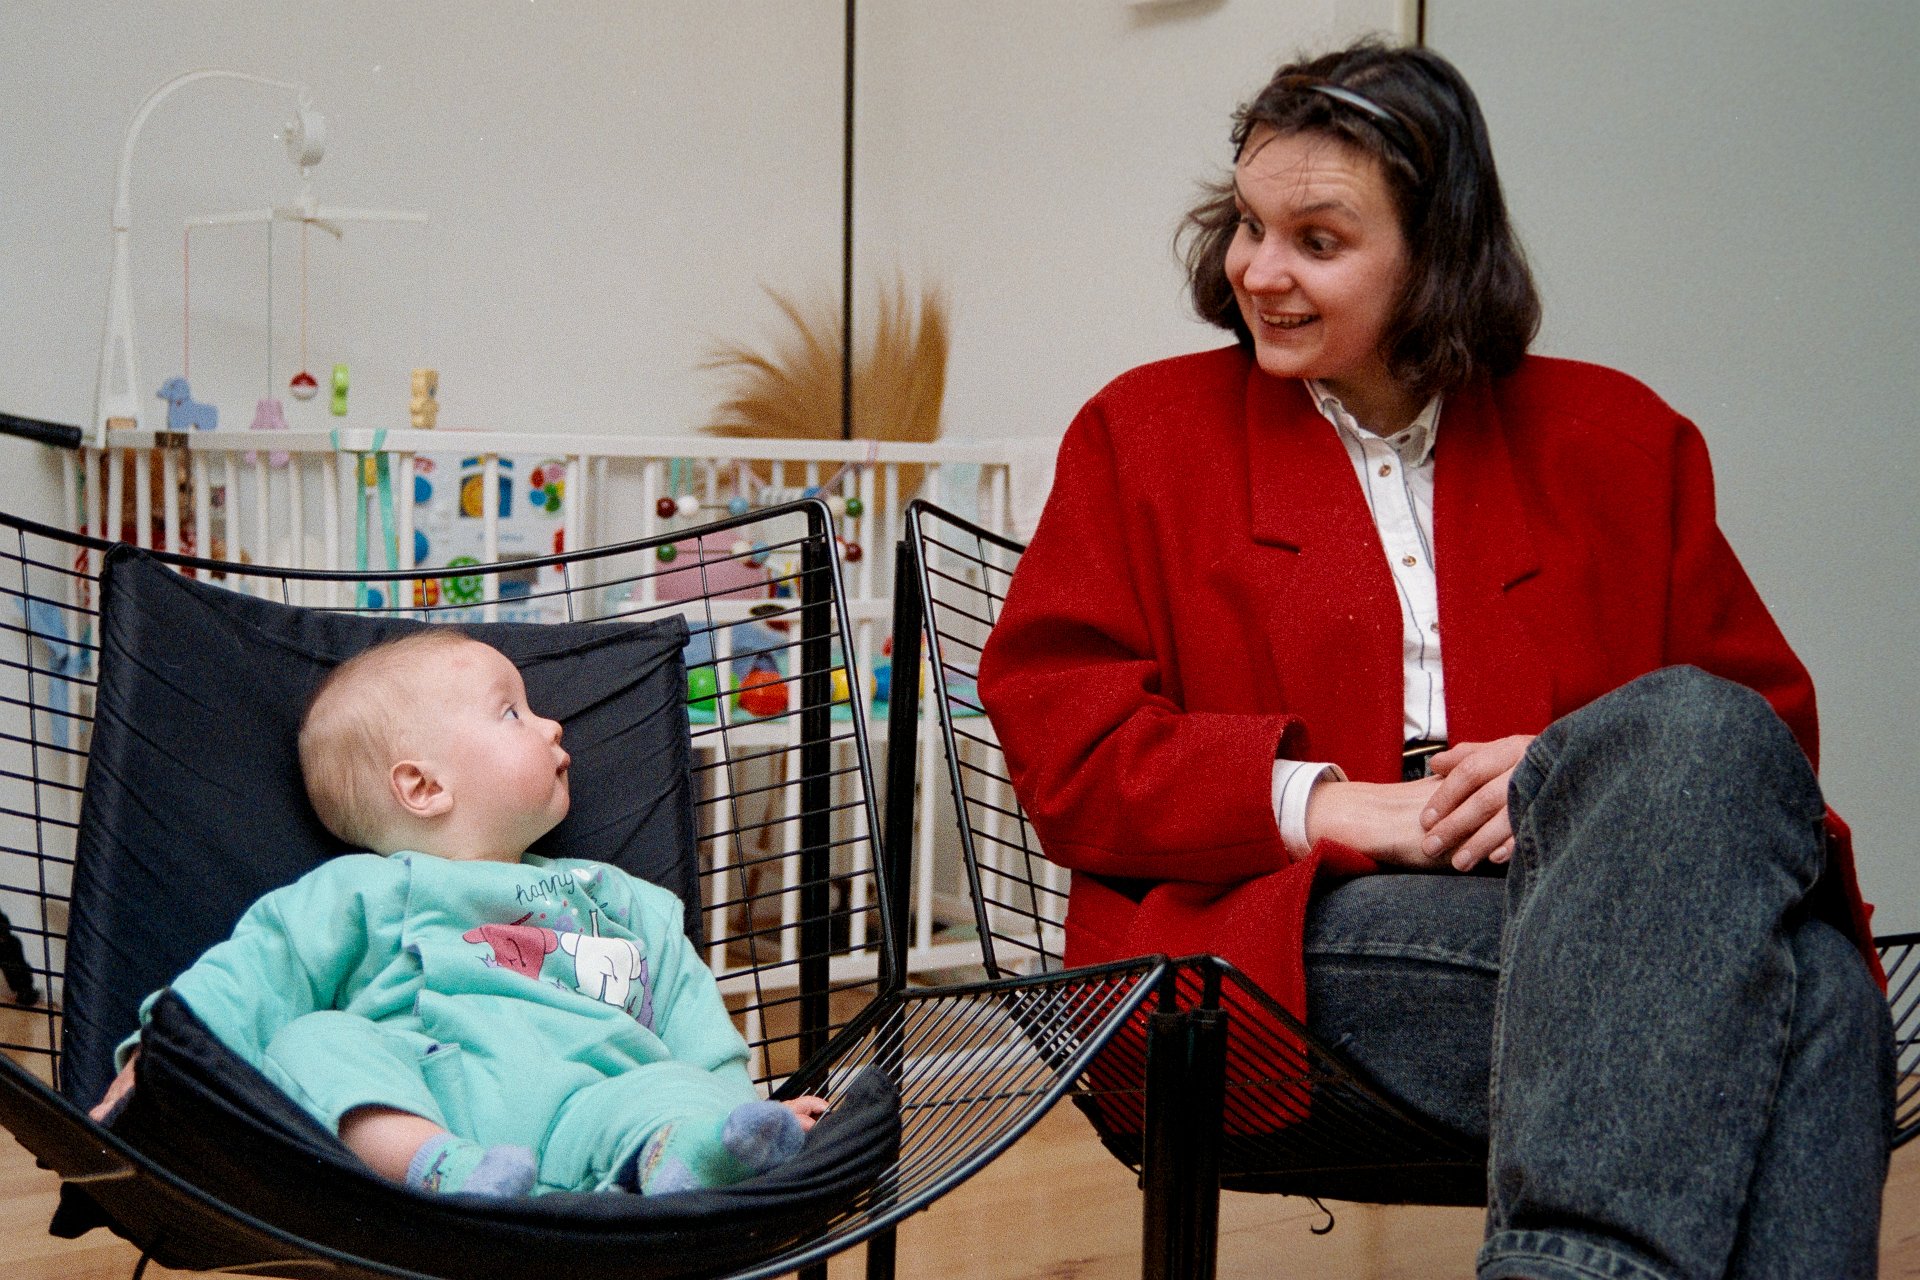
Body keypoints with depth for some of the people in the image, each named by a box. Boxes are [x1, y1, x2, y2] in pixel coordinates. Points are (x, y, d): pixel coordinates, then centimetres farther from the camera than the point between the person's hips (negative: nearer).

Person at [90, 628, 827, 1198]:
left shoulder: (623, 904, 34)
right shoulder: (365, 892, 22)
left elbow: (699, 1035, 31)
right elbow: (255, 976, 12)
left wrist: (742, 1103, 14)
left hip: (592, 1094, 2)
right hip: (411, 1101, -2)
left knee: (676, 1092, -26)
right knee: (313, 1039, -27)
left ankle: (682, 1156, -59)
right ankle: (437, 1165, -52)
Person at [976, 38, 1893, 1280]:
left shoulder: (1614, 437, 21)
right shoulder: (1147, 433, 17)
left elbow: (1766, 713, 14)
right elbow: (1058, 739, 6)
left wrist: (1578, 782, -9)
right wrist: (1325, 799, -10)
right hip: (1293, 927, -3)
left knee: (1813, 988, -35)